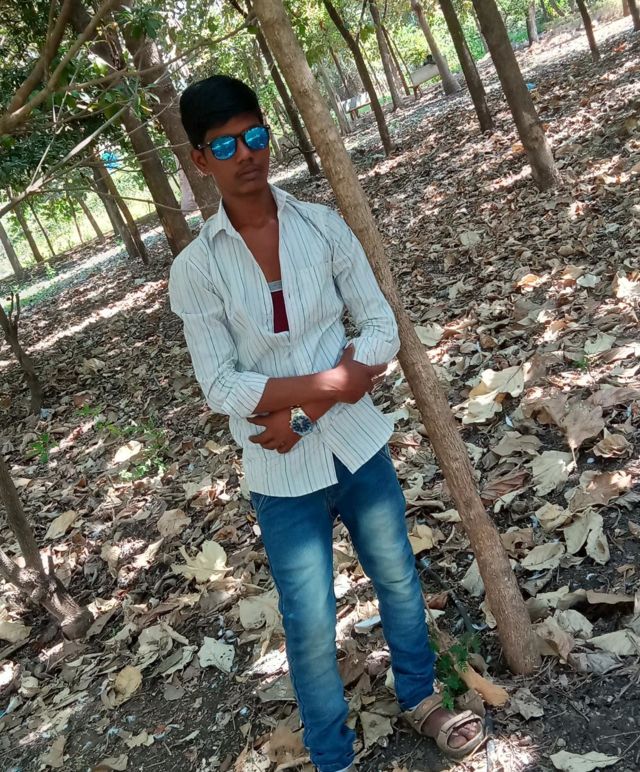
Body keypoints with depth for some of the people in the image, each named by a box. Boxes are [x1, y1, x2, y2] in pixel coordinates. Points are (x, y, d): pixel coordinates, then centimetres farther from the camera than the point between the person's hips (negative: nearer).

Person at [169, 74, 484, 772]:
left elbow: (381, 329, -5)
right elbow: (220, 386, -13)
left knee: (398, 580, 20)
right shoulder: (195, 270, -10)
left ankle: (419, 698, 49)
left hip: (358, 445, 3)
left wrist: (303, 409, -16)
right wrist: (336, 379, -20)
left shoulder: (323, 226, -4)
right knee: (311, 629, 10)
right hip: (283, 475, -2)